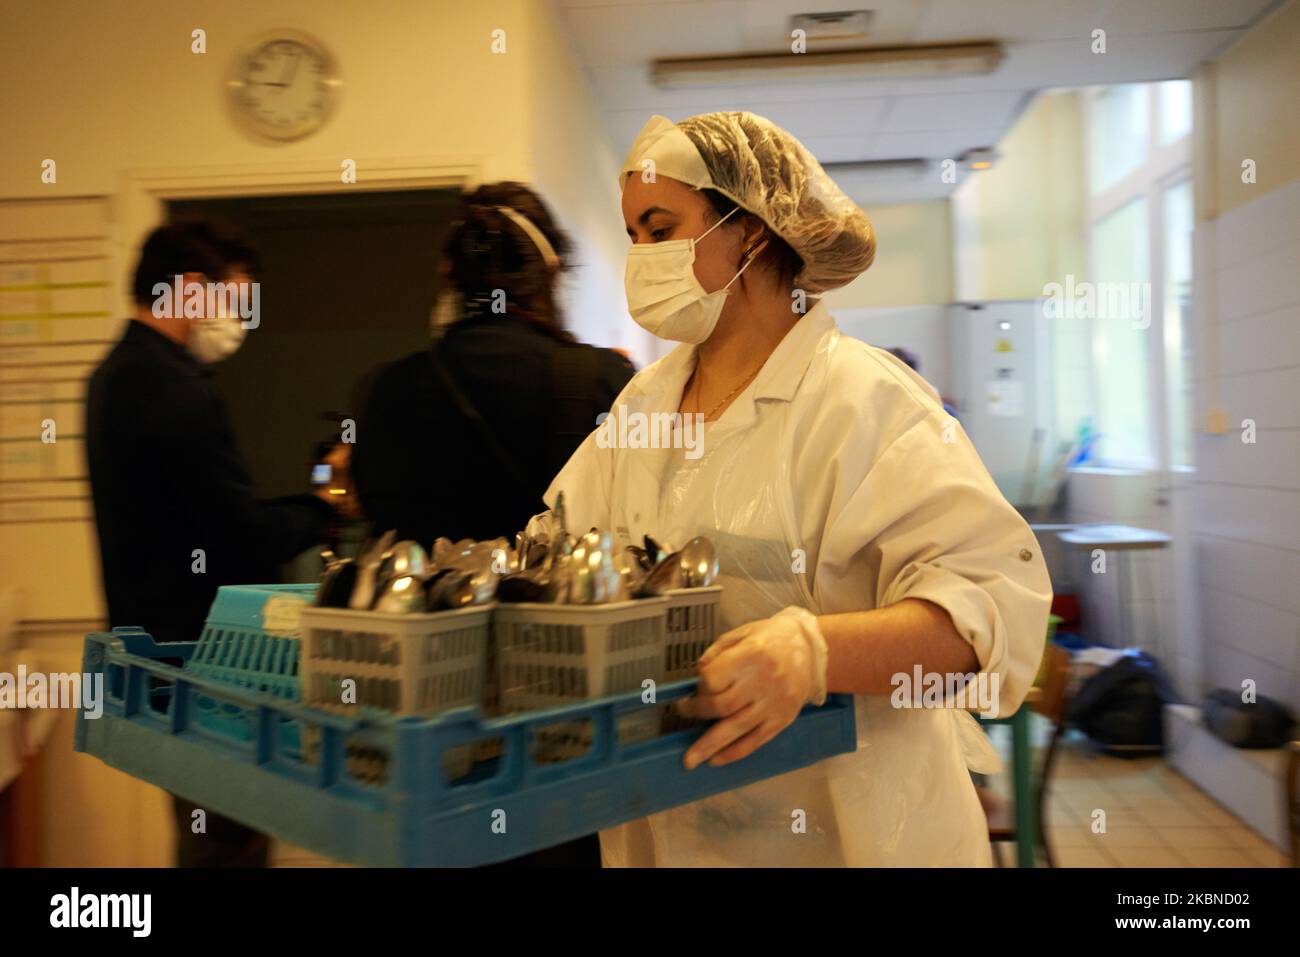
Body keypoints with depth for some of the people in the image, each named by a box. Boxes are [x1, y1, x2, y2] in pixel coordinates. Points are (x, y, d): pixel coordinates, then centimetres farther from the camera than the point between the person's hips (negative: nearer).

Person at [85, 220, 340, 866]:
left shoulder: (114, 376, 11)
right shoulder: (178, 389, -21)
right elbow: (249, 541, -22)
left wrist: (303, 503, 9)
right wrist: (325, 506, -5)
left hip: (152, 638, 10)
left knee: (205, 833, 21)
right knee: (231, 842, 2)